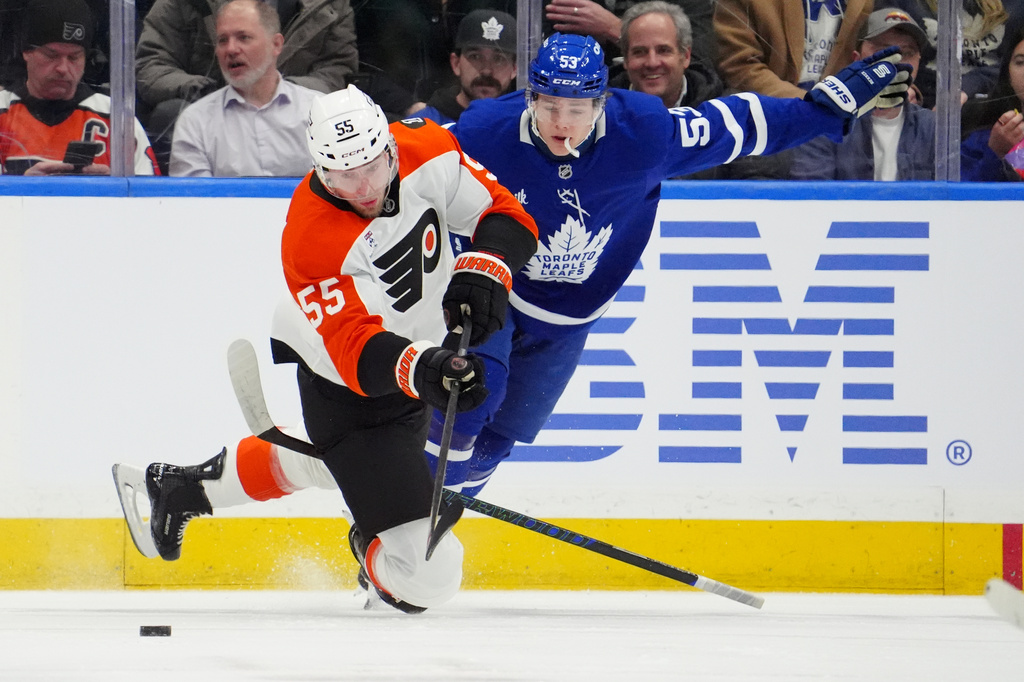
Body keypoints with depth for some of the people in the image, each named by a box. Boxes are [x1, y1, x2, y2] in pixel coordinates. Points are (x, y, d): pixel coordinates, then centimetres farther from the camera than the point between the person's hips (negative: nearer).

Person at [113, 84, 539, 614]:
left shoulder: (427, 151, -18)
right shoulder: (312, 240, -33)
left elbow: (505, 214, -10)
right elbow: (358, 352, -38)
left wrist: (480, 272, -30)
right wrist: (424, 371, -56)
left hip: (420, 352, 7)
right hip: (347, 392, -7)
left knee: (342, 461, 36)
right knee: (426, 574, -14)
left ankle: (183, 486, 53)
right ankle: (378, 558, 24)